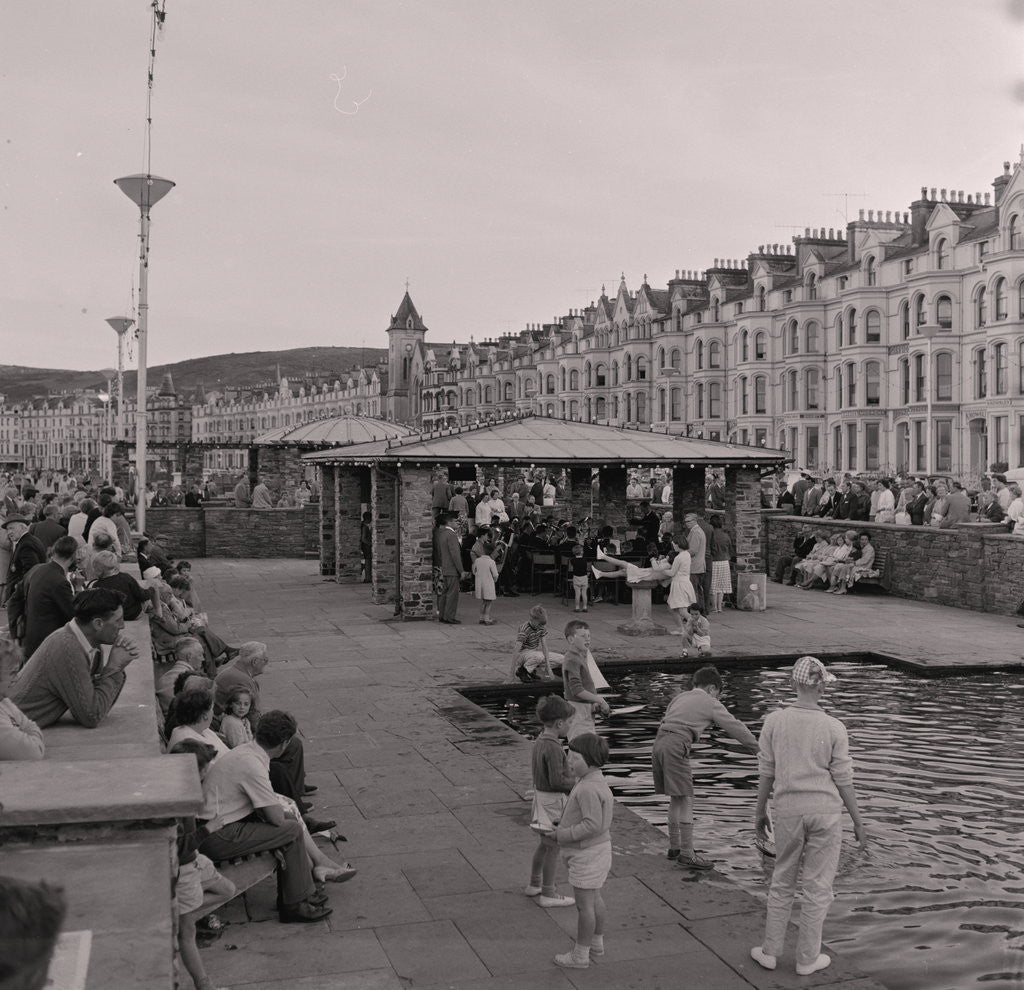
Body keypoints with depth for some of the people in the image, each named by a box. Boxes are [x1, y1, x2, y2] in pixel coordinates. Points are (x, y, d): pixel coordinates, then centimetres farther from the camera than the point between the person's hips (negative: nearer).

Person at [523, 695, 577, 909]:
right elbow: (557, 781, -27)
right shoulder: (553, 747, -26)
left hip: (540, 794, 9)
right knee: (553, 848, 4)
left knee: (544, 844, 23)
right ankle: (548, 894, 14)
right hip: (553, 800, -9)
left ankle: (534, 885, 35)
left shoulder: (540, 741, 3)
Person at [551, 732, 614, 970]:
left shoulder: (588, 789, -27)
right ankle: (597, 943, 38)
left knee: (583, 903, 2)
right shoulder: (597, 782, 5)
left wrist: (564, 835, -21)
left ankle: (580, 955, 12)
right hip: (598, 849, 10)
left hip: (588, 855, -10)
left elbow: (592, 824, -31)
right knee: (594, 897, 23)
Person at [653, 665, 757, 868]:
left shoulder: (680, 697, 25)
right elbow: (734, 727, 11)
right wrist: (756, 747, 21)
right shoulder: (710, 703, 7)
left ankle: (674, 847, 26)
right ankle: (687, 854, -4)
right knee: (685, 800, -3)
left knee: (675, 799, 18)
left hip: (659, 742, 8)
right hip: (676, 746, -7)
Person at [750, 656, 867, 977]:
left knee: (783, 882, 17)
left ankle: (770, 950, 21)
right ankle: (807, 957, 17)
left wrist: (760, 811, 10)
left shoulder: (774, 722, -8)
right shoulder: (835, 729, -11)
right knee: (817, 886, 10)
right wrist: (858, 822, 4)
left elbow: (766, 772, -2)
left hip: (789, 812, 2)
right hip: (825, 813, -1)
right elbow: (843, 780, -7)